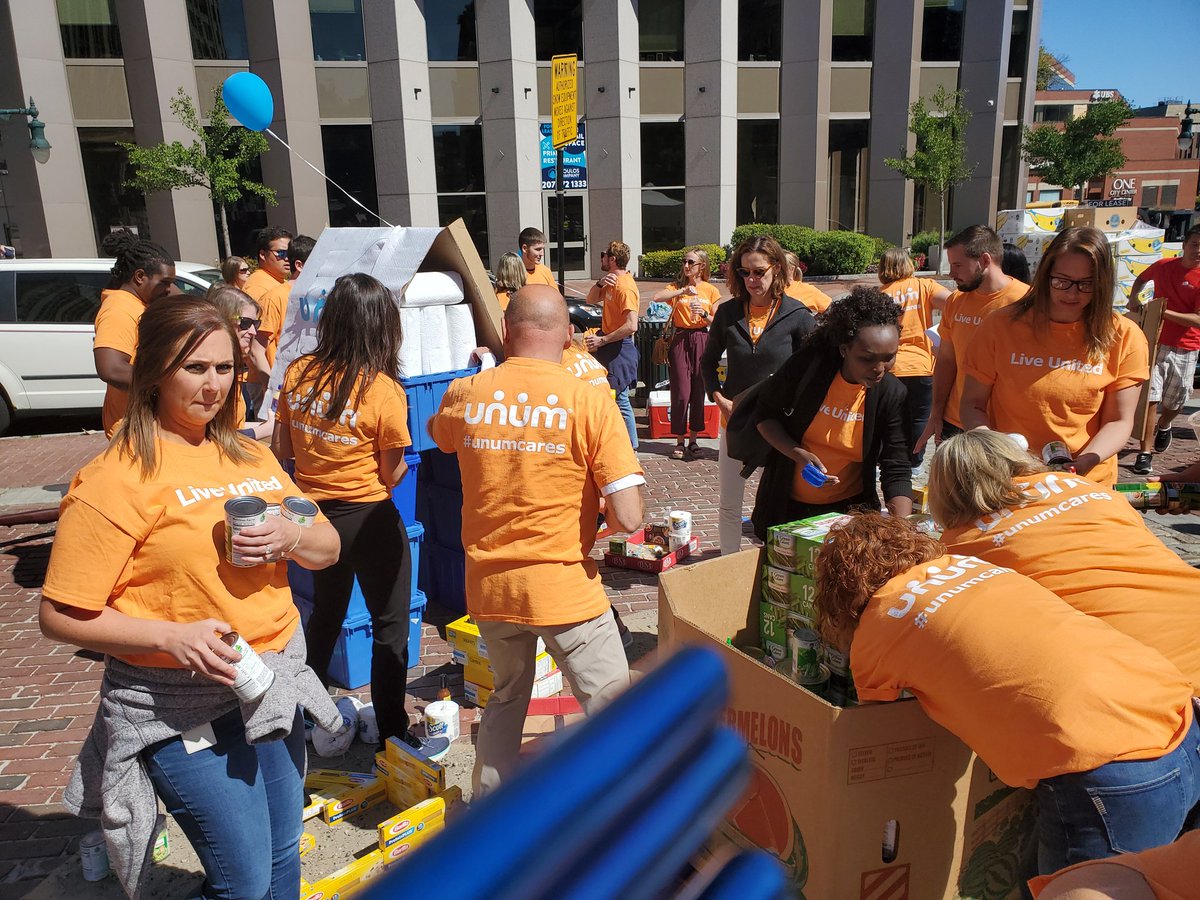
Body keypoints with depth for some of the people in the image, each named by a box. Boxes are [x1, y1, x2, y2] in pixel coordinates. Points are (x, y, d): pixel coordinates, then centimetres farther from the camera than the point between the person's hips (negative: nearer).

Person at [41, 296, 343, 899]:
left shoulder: (250, 457, 7)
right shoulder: (116, 479, -13)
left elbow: (328, 548, 11)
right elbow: (60, 617, -13)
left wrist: (289, 538, -11)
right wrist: (172, 636, -25)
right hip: (180, 707, -6)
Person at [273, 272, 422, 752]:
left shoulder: (298, 372, -5)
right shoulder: (384, 390, -19)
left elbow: (281, 448, 4)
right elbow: (392, 475, -12)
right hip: (368, 518, -6)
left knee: (325, 613, 27)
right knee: (391, 624, 11)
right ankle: (392, 730, 18)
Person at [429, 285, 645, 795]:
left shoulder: (464, 395, -4)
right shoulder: (589, 401, -15)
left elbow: (439, 435, 22)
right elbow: (628, 518, -18)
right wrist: (599, 508, 4)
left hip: (487, 582, 5)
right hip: (563, 585, -5)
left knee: (507, 696, 28)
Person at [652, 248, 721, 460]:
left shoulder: (711, 290, 7)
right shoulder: (676, 286, 6)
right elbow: (657, 298, -14)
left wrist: (704, 314, -13)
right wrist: (683, 291, -21)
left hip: (702, 341, 1)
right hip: (679, 340, -1)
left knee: (698, 392, 4)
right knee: (681, 393, -4)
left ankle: (693, 440, 15)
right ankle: (680, 442, 5)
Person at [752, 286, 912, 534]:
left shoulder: (892, 394, -14)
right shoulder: (808, 366, -18)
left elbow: (896, 469, -14)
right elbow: (765, 414, -6)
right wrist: (798, 455, -22)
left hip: (850, 507, 1)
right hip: (786, 504, 0)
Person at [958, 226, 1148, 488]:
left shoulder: (1125, 338, -1)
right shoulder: (1000, 326, -4)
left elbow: (1119, 421, 0)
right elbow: (973, 404, 0)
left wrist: (1086, 461, -18)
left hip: (1086, 485, 1)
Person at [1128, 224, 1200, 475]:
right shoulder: (1163, 266, 1)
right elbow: (1141, 279, 24)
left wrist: (1165, 312, -27)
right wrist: (1134, 297, 5)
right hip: (1155, 342, 1)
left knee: (1175, 401, 15)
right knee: (1150, 397, -7)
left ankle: (1163, 426, 49)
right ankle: (1145, 452, -3)